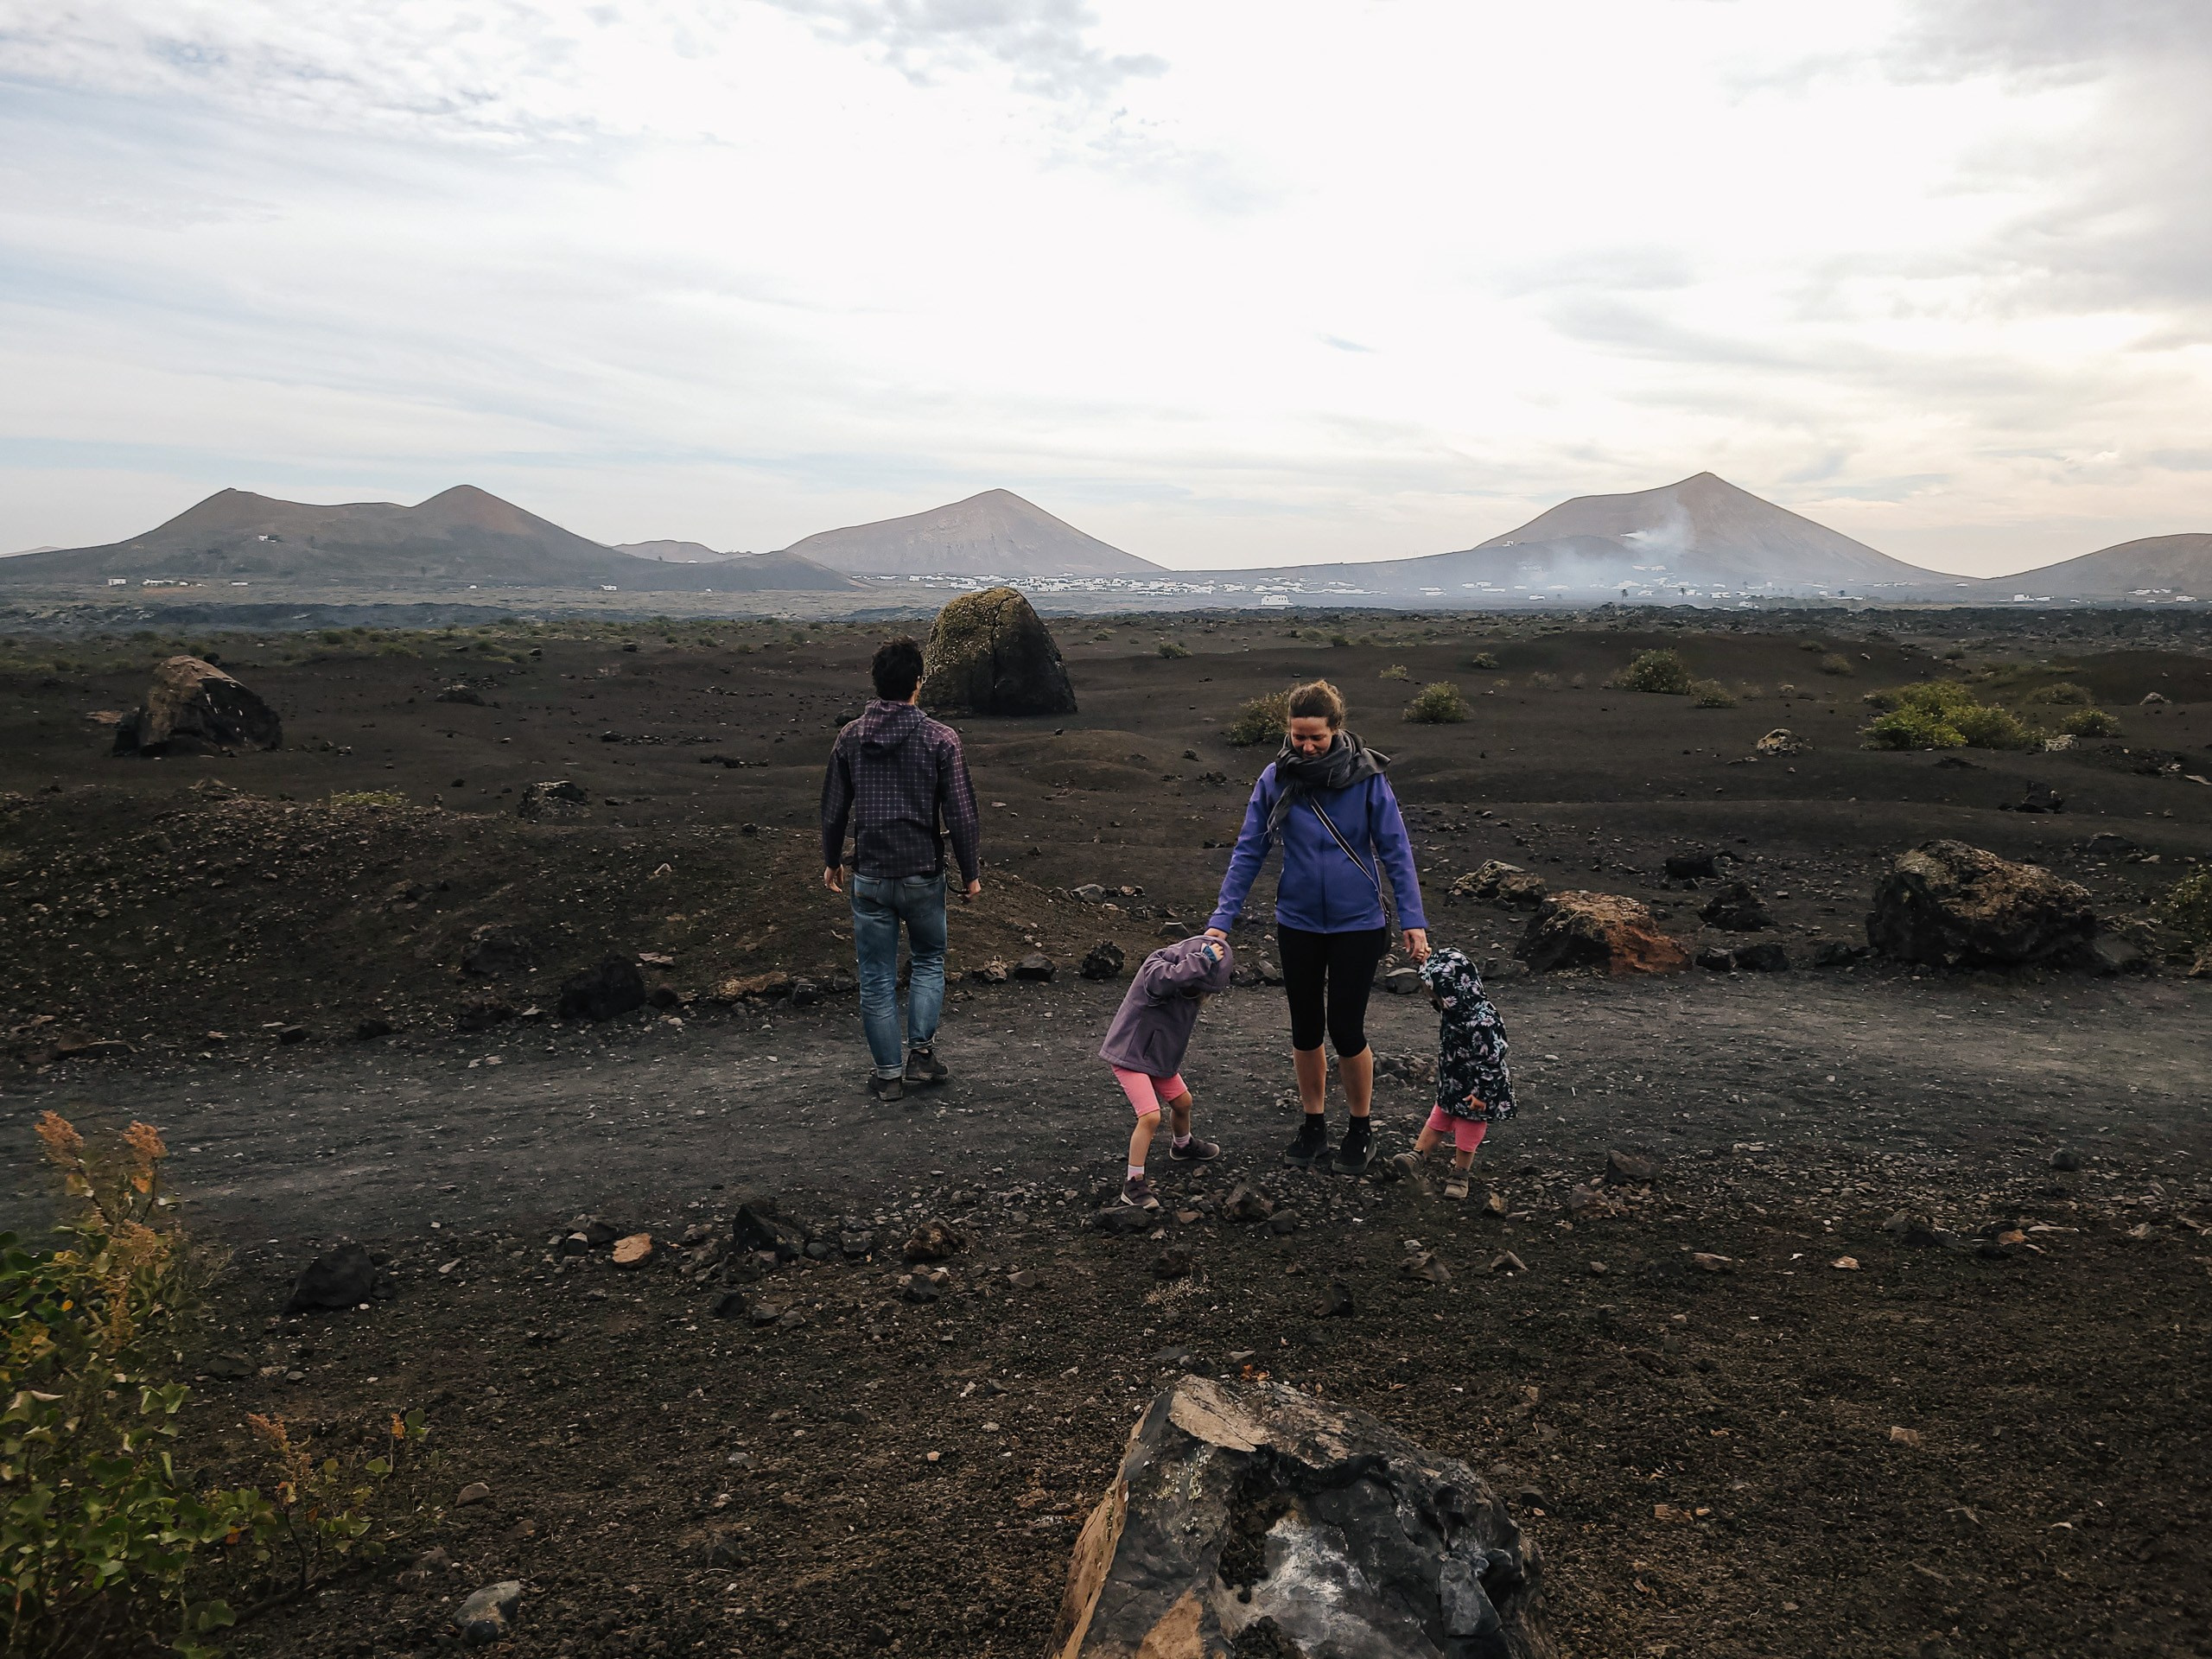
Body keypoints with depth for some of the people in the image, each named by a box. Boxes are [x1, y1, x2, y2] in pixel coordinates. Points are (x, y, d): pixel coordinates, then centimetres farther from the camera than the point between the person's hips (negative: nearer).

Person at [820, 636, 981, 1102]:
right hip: (923, 876, -1)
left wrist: (831, 861, 21)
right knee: (929, 959, 21)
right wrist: (971, 873, 3)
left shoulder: (850, 737, -1)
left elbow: (833, 807, 6)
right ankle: (922, 1050, 11)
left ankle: (888, 1073, 16)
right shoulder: (941, 739, -10)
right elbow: (960, 814, -9)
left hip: (869, 878, 2)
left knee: (877, 978, 10)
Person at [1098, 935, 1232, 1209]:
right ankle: (1133, 1184, -8)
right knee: (1150, 1116, -18)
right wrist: (1205, 959, -42)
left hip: (1160, 1055, 8)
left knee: (1182, 1102, 23)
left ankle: (1183, 1145, 54)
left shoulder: (1189, 978, -2)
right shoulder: (1155, 968, -26)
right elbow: (1170, 978, -49)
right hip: (1130, 1055, -8)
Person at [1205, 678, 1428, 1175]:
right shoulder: (1276, 779, -7)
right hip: (1298, 924, 3)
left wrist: (1413, 920, -10)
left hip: (1357, 924, -2)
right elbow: (1248, 853, -2)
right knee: (1305, 1030, 13)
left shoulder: (1366, 777, -12)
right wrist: (1221, 920, -6)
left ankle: (1360, 1129, 23)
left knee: (1346, 1030, 0)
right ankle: (1314, 1125, 31)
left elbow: (1395, 851, -6)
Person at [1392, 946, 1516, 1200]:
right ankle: (1416, 1155, 28)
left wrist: (1482, 1093, -24)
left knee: (1467, 1131, 9)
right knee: (1437, 1120, 18)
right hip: (1451, 1082, 8)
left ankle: (1460, 1174, 25)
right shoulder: (1454, 1009, -7)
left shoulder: (1482, 1022, -35)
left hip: (1474, 1090, -8)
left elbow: (1492, 1059, -30)